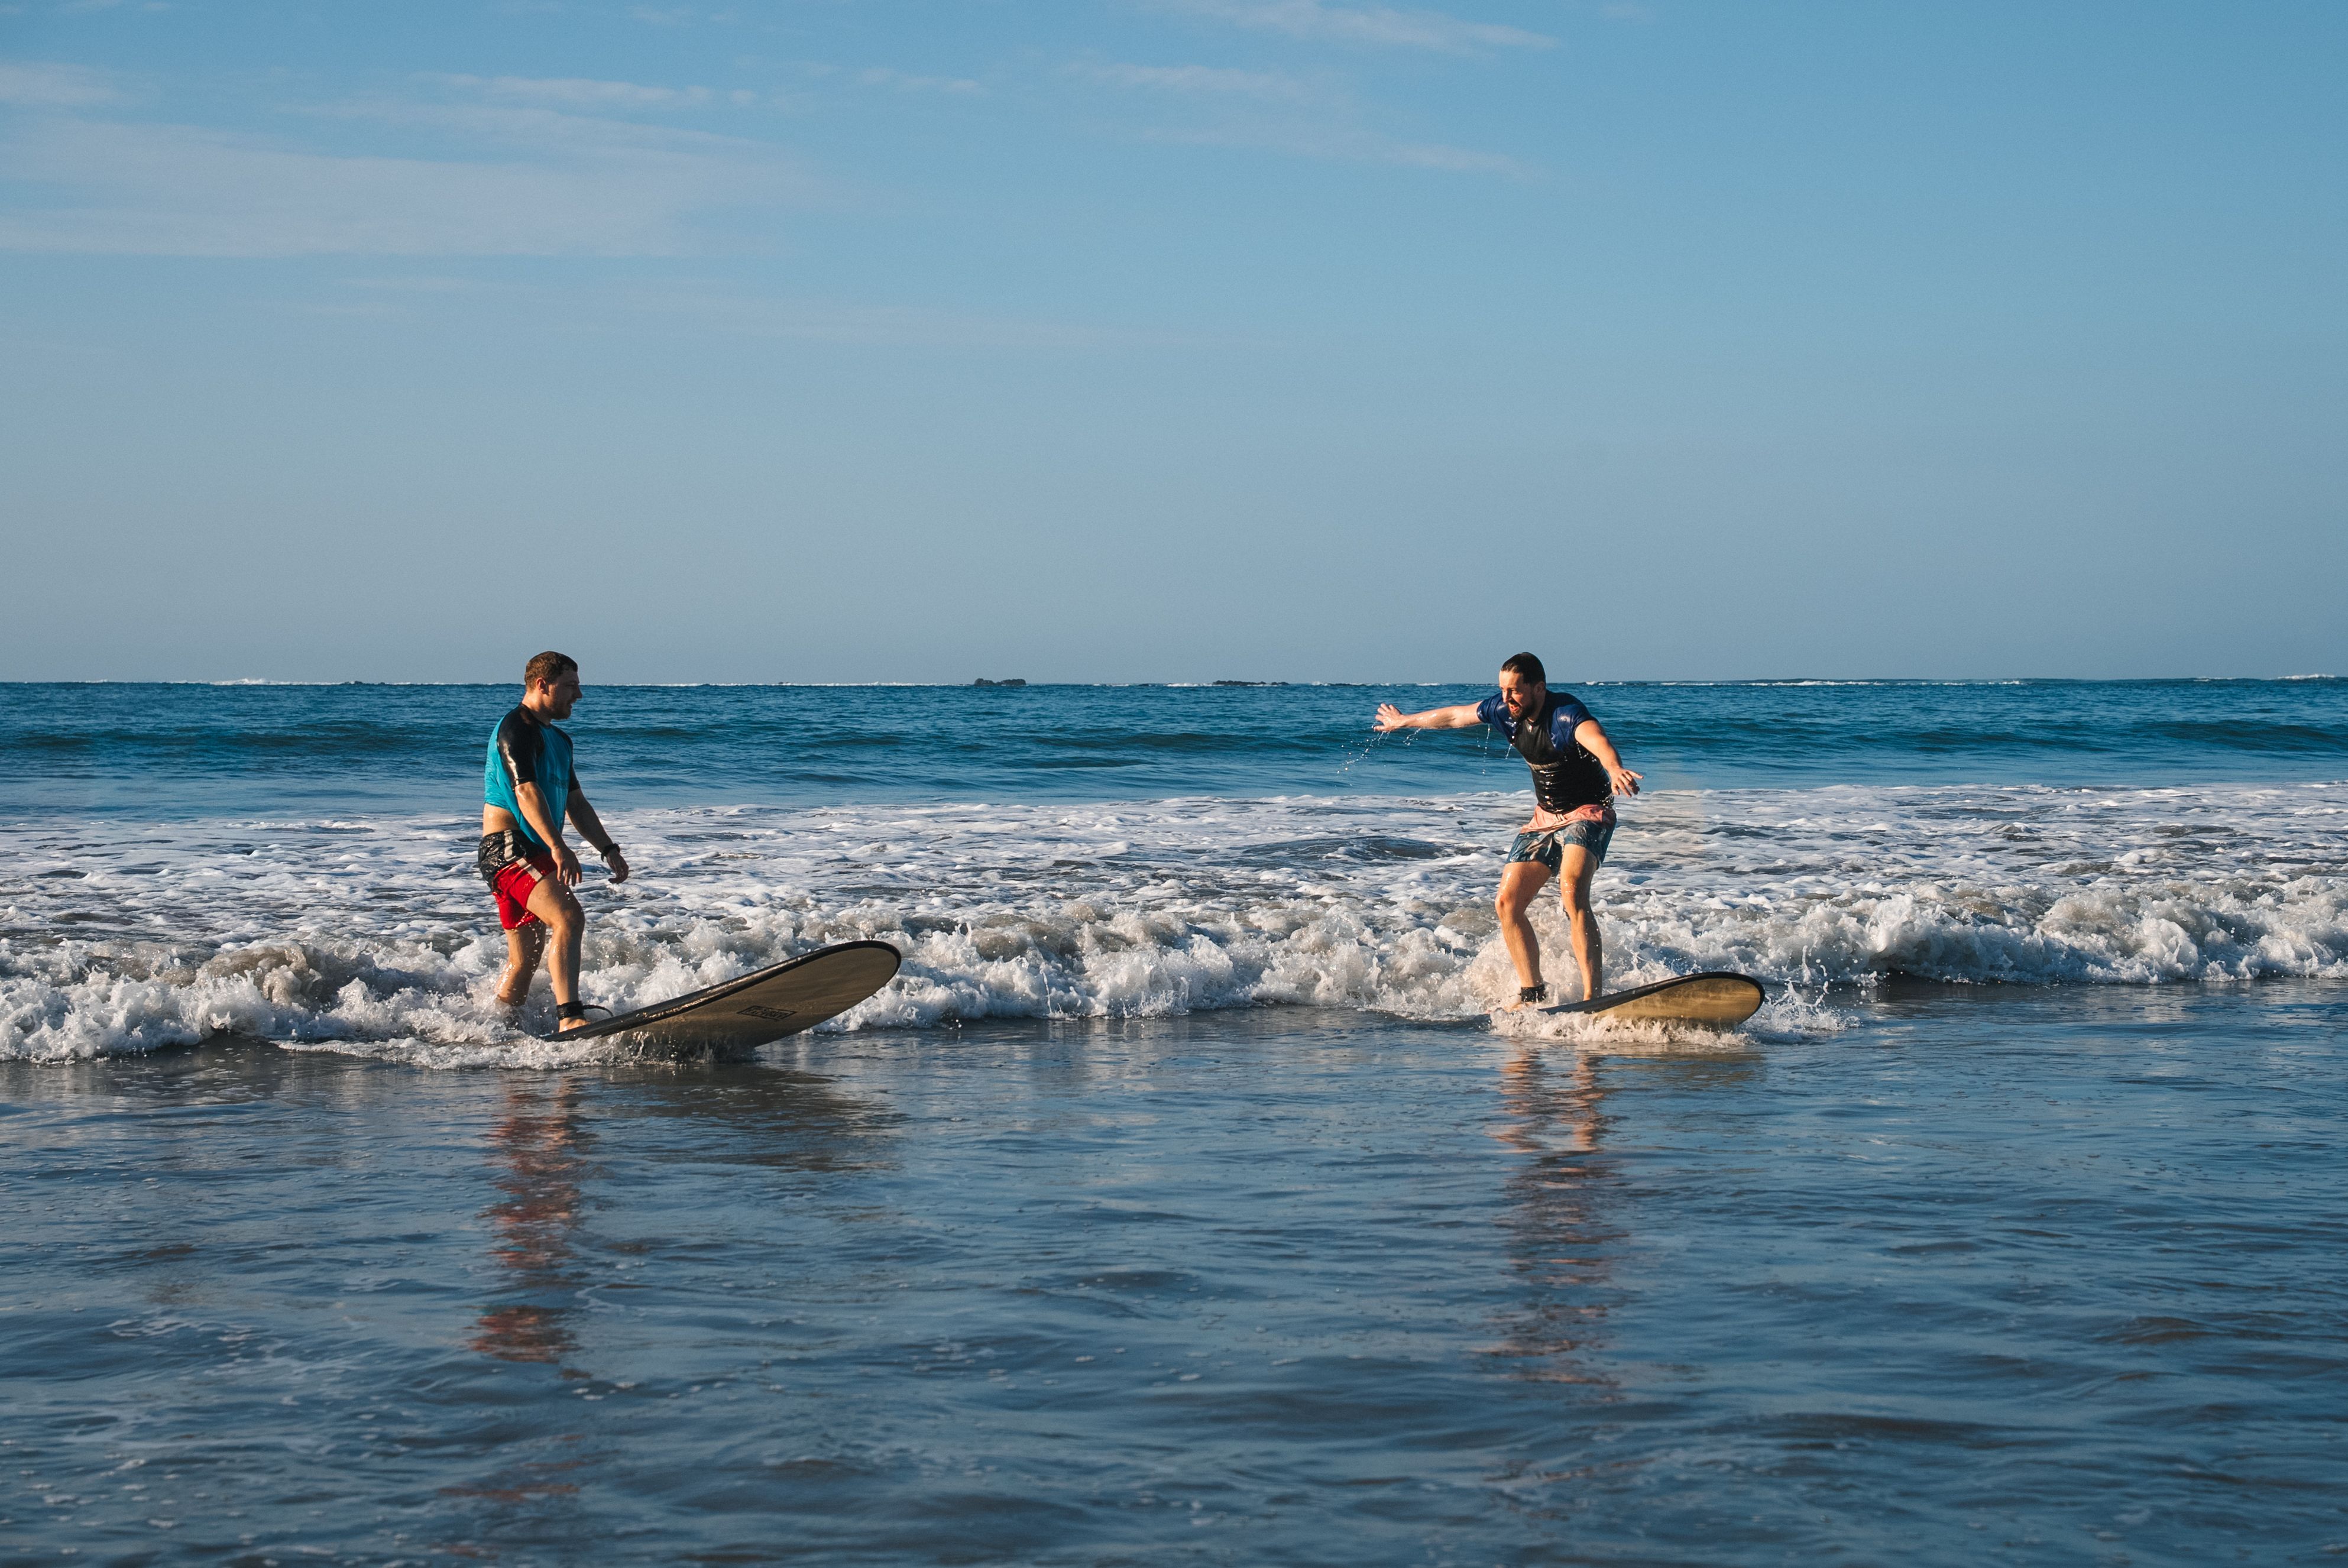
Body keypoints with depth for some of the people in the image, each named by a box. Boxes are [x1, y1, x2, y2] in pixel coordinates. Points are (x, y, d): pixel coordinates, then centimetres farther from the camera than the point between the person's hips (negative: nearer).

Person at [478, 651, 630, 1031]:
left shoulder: (558, 740, 23)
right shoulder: (517, 728, -9)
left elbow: (576, 803, 26)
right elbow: (526, 790, -23)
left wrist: (609, 850, 15)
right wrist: (558, 847, -34)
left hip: (535, 857, 10)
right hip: (509, 848, -10)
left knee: (525, 961, 10)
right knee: (569, 916, -28)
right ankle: (570, 1017, -37)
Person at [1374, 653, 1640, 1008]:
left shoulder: (1565, 714, -27)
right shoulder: (1505, 709, -4)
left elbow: (1595, 737, -50)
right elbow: (1454, 716, 15)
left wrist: (1615, 769, -73)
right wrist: (1405, 722, 32)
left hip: (1588, 815, -8)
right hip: (1545, 819, 8)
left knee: (1572, 889, -32)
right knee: (1507, 903, -2)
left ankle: (1593, 997, -38)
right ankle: (1532, 995, 8)